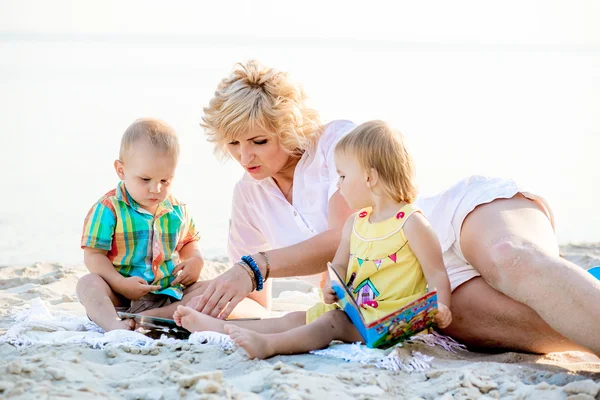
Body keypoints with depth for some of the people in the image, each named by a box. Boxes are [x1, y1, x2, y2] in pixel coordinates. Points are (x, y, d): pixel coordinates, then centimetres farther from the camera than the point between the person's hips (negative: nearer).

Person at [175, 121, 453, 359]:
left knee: (334, 320, -29)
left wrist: (440, 309, -29)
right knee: (297, 318, 1)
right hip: (353, 309, 8)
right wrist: (332, 285, -4)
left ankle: (269, 345, -48)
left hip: (389, 319, -8)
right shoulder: (355, 223, 14)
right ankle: (214, 326, -4)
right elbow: (339, 265, 19)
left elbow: (437, 275, -10)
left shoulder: (411, 223, -10)